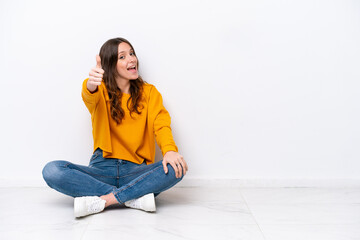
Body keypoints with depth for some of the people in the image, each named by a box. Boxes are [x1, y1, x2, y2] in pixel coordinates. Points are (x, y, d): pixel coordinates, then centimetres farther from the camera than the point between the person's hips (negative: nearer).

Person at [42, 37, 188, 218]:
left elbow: (161, 123, -4)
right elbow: (90, 99, -16)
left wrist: (169, 149, -26)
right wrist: (90, 84, -42)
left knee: (176, 168, -29)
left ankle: (102, 201, -28)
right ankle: (134, 197, -27)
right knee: (52, 170, -26)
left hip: (135, 171, 0)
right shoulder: (102, 91, 9)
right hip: (102, 168, 0)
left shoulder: (149, 92, 13)